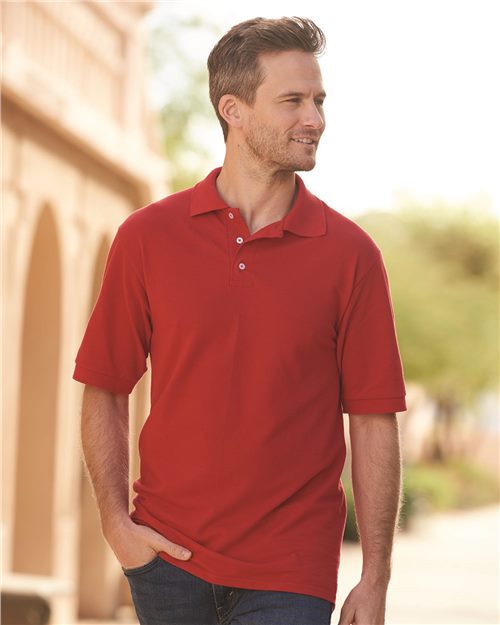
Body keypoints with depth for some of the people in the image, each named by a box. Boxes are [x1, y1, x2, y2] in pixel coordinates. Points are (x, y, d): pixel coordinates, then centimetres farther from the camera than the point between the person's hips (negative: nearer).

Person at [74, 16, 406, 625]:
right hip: (166, 556, 1)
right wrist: (116, 522, -4)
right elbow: (104, 391, 6)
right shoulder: (148, 236, 1)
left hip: (291, 573, -1)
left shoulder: (349, 252, -2)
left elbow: (374, 421, -2)